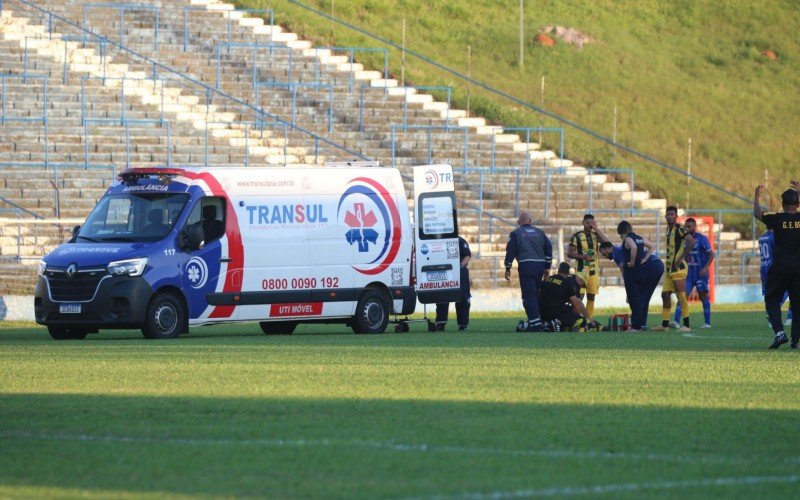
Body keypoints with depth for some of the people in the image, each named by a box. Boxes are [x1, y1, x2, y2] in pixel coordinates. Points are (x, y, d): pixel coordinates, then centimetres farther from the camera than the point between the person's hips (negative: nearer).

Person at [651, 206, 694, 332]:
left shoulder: (679, 229, -11)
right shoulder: (668, 230, 16)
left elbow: (691, 241, -25)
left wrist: (681, 258, -24)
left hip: (678, 268, -9)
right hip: (669, 268, 9)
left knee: (681, 295, -8)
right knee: (665, 295, 9)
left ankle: (686, 325, -5)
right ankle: (664, 325, 15)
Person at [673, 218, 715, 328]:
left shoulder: (702, 239, -7)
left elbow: (711, 254, -7)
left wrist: (706, 267, -17)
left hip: (700, 274, -4)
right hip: (688, 274, 4)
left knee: (703, 296, 3)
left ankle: (707, 322, 11)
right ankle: (676, 321, -14)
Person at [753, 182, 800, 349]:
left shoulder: (777, 218, -7)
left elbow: (757, 213, 9)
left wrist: (757, 196, 26)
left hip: (780, 267, -2)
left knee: (772, 301, 8)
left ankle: (779, 332, -13)